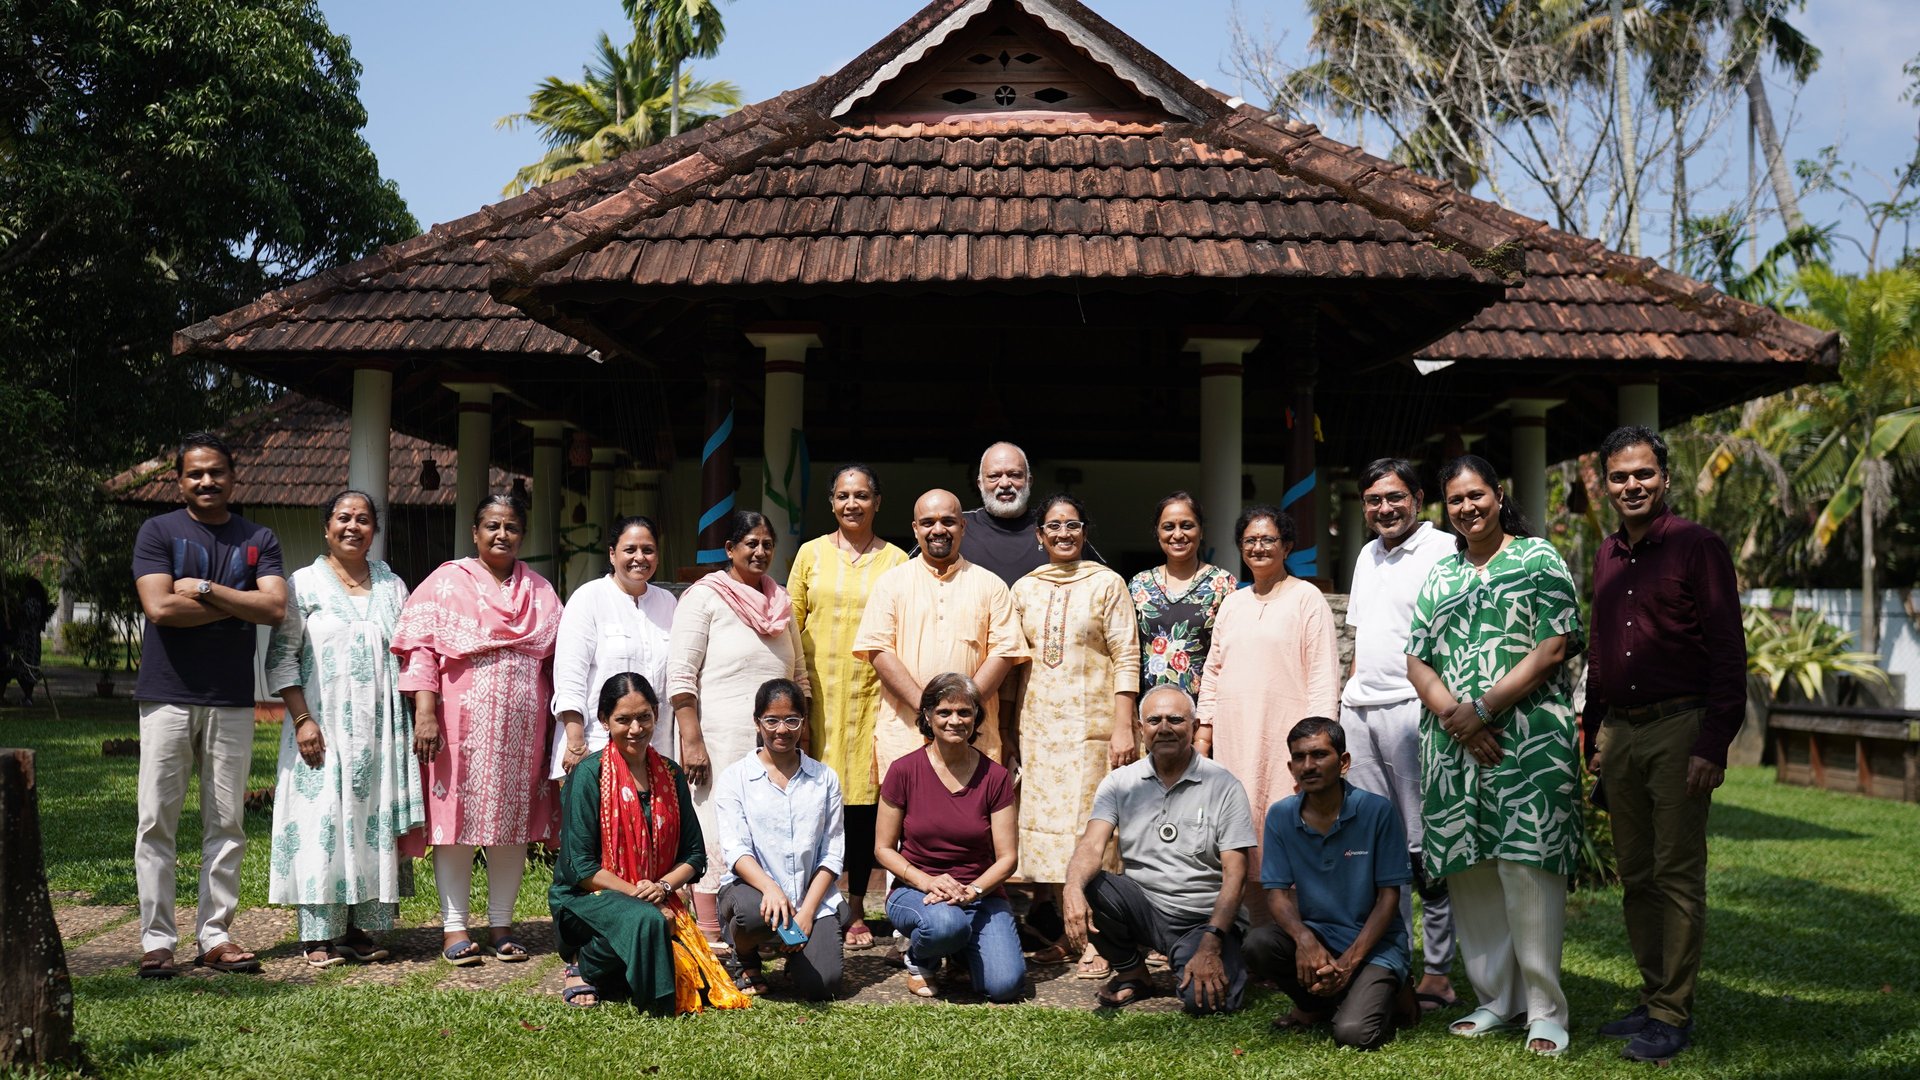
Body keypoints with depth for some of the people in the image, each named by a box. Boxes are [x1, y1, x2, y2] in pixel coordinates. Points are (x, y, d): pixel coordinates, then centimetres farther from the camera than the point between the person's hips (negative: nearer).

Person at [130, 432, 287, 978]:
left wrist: (204, 589, -10)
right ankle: (156, 939, 6)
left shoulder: (258, 539, 10)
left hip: (232, 700, 2)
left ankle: (215, 935, 13)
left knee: (227, 823, 5)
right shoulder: (158, 532, 3)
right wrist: (238, 602, -7)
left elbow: (276, 607, -5)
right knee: (157, 821, -1)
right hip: (167, 696, -2)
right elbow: (159, 607, -12)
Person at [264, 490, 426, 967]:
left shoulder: (392, 586, 12)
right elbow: (282, 657, -2)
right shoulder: (303, 584, 2)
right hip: (322, 727, -3)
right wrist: (302, 719, -12)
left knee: (374, 821, 4)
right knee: (321, 822, -4)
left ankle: (360, 927, 12)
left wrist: (417, 720, 6)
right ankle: (318, 934, 3)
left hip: (379, 730, 3)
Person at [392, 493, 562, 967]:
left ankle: (501, 925, 16)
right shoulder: (447, 582, 3)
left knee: (513, 822, 6)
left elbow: (555, 661, 14)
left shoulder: (540, 591, 14)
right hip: (460, 724, -3)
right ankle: (455, 927, 8)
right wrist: (425, 713, -15)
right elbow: (421, 649, -5)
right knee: (457, 819, 0)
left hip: (522, 727, 3)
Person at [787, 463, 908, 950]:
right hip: (818, 691, 0)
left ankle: (856, 910, 14)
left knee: (865, 798, 2)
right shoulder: (811, 553, 8)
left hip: (872, 692, 0)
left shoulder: (895, 560, 7)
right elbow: (790, 623, 8)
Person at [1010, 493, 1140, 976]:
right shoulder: (1024, 588, 12)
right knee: (1045, 827, 5)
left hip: (1091, 723, -4)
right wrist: (1011, 728, 11)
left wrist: (1123, 727, -12)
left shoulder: (1106, 583, 0)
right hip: (1038, 724, 5)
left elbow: (1126, 658, -5)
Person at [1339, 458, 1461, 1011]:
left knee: (1426, 850, -4)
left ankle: (1438, 975, 2)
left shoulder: (1443, 551, -6)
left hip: (1412, 710, -8)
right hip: (1358, 712, 8)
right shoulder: (1367, 556, 19)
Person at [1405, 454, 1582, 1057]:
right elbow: (1417, 661, 11)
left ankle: (1544, 1009, 2)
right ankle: (1496, 1000, 17)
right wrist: (1453, 715, -8)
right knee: (1469, 871, 6)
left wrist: (1481, 708, -12)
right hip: (1452, 743, 5)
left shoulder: (1539, 560, 2)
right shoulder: (1439, 577, 17)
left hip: (1528, 740, -5)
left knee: (1527, 867, -7)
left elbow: (1553, 650, -8)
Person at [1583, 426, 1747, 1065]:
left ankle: (1673, 1015, 4)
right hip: (1620, 733, 7)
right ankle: (1652, 998, 21)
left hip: (1679, 729, -6)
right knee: (1636, 875, 11)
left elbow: (1728, 652, -10)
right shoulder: (1607, 557, 15)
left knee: (1677, 876, -2)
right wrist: (1594, 736, 18)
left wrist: (1713, 745, -16)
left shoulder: (1697, 548, -5)